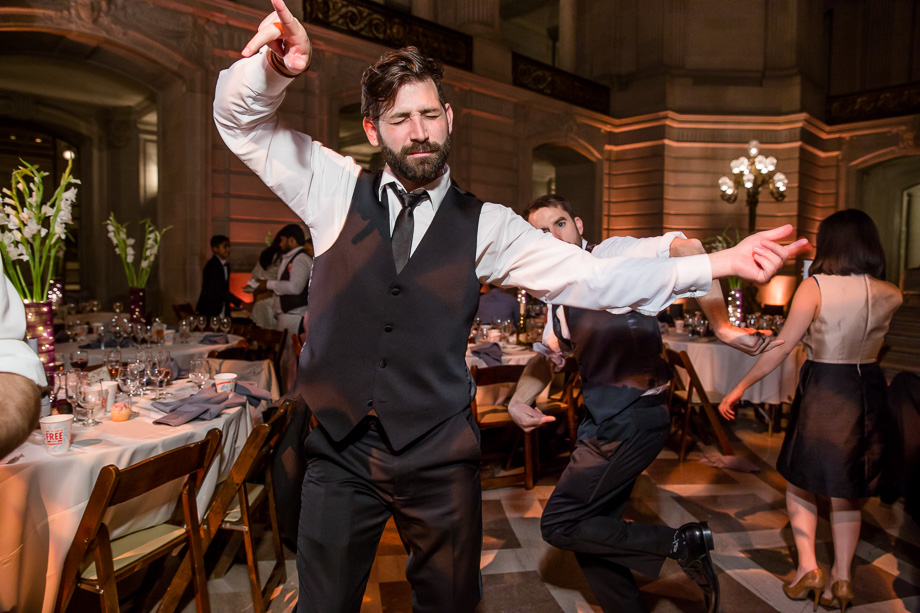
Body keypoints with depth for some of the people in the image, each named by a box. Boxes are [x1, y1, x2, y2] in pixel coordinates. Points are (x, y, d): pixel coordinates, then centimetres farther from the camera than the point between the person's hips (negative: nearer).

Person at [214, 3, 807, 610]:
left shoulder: (484, 224, -1)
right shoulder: (337, 189, 2)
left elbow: (586, 276, -7)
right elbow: (241, 119, 4)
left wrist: (718, 263, -14)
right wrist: (272, 66, -19)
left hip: (438, 456, 0)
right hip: (340, 450, 1)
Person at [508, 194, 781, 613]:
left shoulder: (613, 254, -11)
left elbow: (685, 247, -27)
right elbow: (547, 356, 22)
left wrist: (721, 326, -32)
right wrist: (518, 402, 5)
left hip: (632, 421, -8)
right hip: (604, 421, 8)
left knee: (559, 525, -5)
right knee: (591, 531, 15)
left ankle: (680, 542, 5)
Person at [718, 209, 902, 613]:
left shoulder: (815, 286, -14)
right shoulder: (890, 296, -1)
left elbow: (781, 348, -17)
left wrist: (740, 387, -11)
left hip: (822, 392, -4)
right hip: (869, 392, 4)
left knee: (800, 482, 16)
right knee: (847, 491, 16)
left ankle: (808, 567, 9)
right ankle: (841, 580, 19)